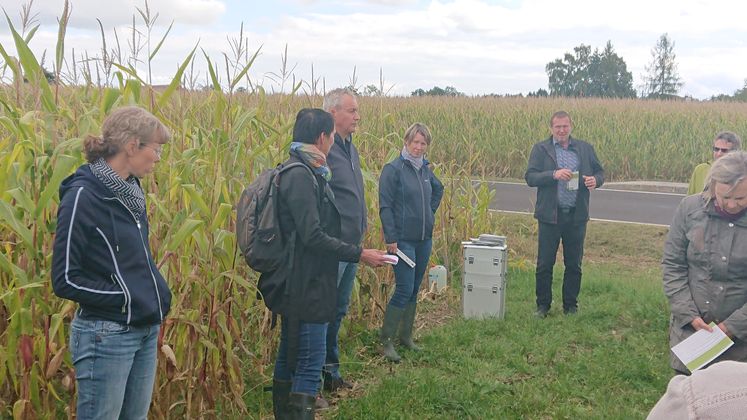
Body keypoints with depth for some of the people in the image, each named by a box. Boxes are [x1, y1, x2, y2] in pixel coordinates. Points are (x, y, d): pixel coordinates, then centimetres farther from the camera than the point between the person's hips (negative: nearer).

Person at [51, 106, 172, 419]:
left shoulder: (131, 191, 7)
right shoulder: (83, 196, -15)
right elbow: (65, 280, -14)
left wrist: (157, 290, 3)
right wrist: (127, 297, -17)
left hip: (146, 331, 8)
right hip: (106, 336, -7)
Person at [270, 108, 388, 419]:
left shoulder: (301, 172, 12)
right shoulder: (301, 176, -18)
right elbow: (313, 236, -22)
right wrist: (359, 254, -18)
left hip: (297, 285, 11)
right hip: (306, 286, -11)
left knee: (289, 356, 18)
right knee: (310, 362, -5)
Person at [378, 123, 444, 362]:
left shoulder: (425, 169, 9)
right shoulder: (393, 169, -10)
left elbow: (438, 190, 30)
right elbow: (385, 206, -13)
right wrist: (390, 239, -18)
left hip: (425, 239, 7)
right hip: (403, 240, -7)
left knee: (414, 290, 13)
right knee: (404, 290, -10)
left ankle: (406, 336, 25)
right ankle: (386, 340, 2)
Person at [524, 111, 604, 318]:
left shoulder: (585, 148, 8)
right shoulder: (541, 149, 1)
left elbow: (599, 172, 14)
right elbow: (530, 177, -6)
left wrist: (595, 180, -10)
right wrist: (554, 175, -21)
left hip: (577, 215, 2)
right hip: (550, 215, -2)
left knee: (574, 265, 10)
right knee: (544, 264, 5)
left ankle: (571, 306, 23)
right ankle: (543, 305, 19)